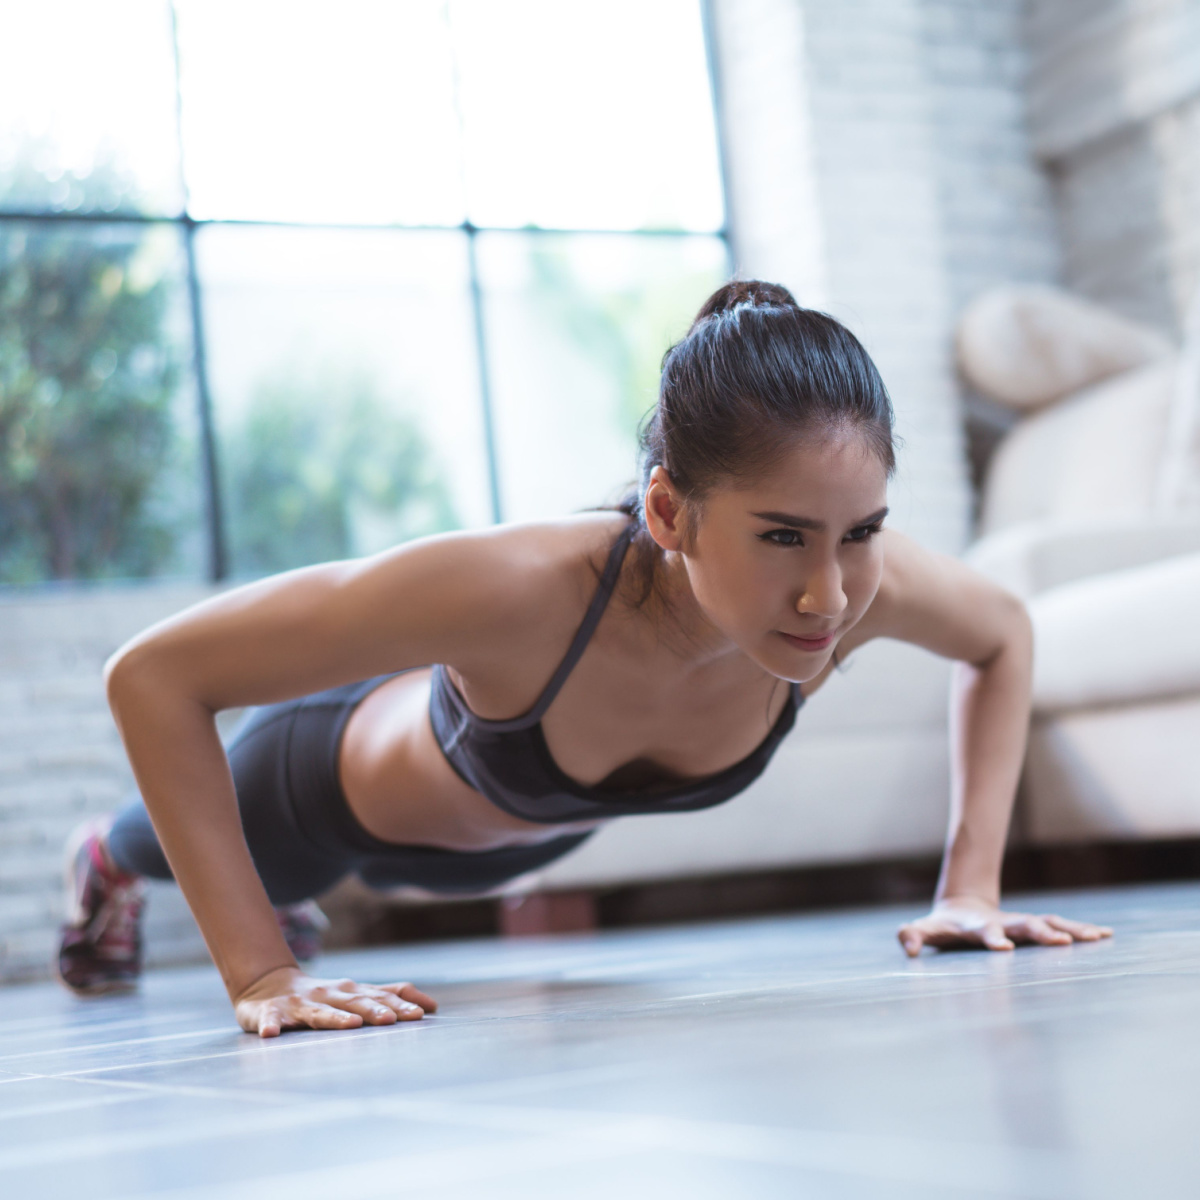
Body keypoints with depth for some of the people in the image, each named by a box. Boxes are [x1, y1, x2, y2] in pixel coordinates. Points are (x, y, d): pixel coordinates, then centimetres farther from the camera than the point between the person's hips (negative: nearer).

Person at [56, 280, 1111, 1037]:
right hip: (343, 781, -4)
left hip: (527, 832, 4)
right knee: (235, 857, 34)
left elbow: (1003, 636, -12)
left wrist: (971, 886, -19)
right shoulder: (518, 588, -51)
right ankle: (112, 861, 69)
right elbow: (153, 675, -43)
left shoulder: (860, 579, -38)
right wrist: (259, 974, -44)